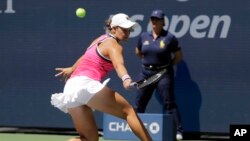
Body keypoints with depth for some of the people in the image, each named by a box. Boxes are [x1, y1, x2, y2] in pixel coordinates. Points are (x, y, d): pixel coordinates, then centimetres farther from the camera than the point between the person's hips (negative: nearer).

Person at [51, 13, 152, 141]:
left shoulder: (100, 40, 25)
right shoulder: (113, 45, -2)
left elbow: (85, 58, 43)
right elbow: (118, 64, -23)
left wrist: (72, 69, 59)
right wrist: (126, 79, -41)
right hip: (87, 84, -9)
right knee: (128, 111, -11)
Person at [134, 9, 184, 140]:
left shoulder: (169, 38, -6)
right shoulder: (144, 36, 6)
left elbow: (178, 56, 2)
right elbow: (138, 52, 23)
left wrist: (167, 65, 0)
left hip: (164, 74, -5)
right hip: (146, 73, 5)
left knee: (169, 103, -9)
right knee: (139, 102, 8)